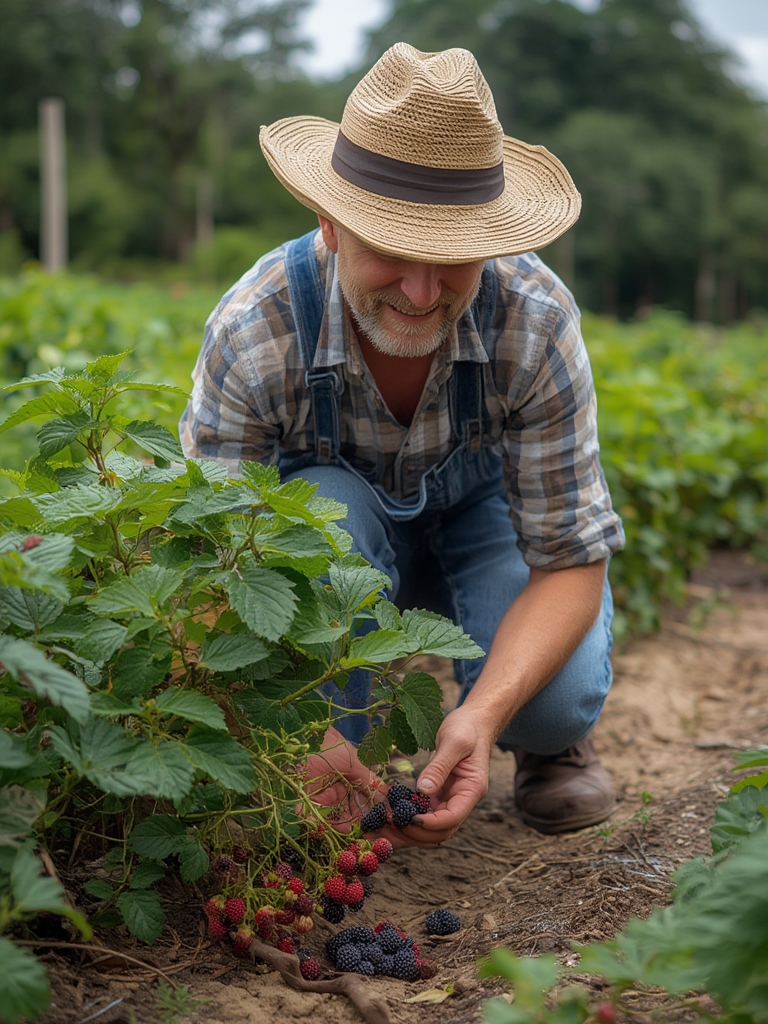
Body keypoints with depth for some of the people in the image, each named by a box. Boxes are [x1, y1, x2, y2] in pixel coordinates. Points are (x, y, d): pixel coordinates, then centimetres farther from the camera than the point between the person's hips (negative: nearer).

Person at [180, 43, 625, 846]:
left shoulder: (535, 321, -32)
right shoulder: (253, 334, -33)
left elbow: (571, 561, -26)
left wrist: (484, 711, -43)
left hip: (487, 509, 0)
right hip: (341, 513, 1)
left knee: (556, 699, -29)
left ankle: (552, 739, 10)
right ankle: (335, 785, -14)